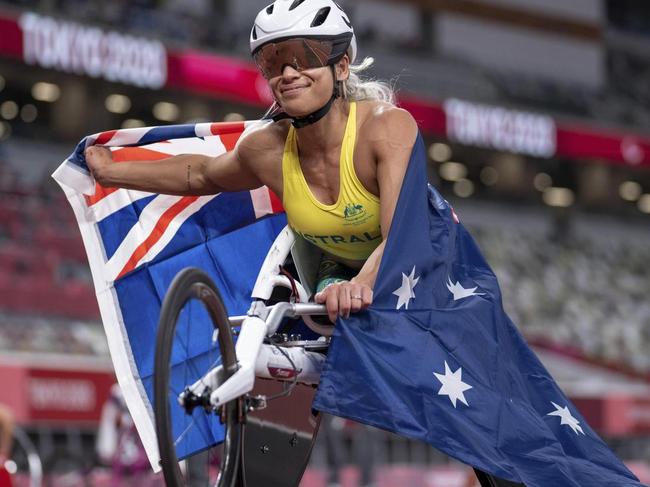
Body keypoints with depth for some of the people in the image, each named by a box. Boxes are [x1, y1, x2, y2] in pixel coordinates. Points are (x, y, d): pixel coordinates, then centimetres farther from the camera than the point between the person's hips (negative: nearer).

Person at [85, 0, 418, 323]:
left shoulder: (388, 125, -31)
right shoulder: (267, 150, -15)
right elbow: (202, 174, 9)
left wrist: (362, 286, -63)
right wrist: (111, 172, 16)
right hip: (340, 273, 3)